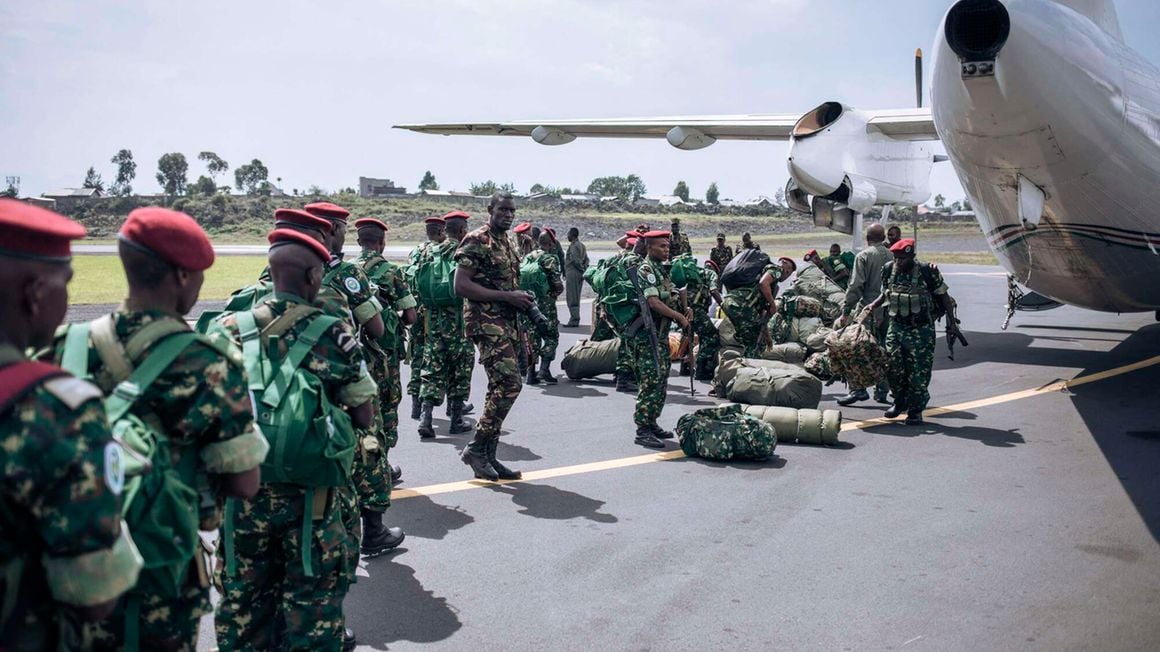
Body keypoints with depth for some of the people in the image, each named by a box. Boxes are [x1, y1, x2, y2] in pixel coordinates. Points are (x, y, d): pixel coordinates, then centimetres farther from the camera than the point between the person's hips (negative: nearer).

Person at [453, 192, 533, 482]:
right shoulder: (477, 241, -9)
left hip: (507, 322, 9)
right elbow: (461, 285, -17)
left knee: (500, 388, 8)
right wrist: (507, 296, -18)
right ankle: (476, 447, -8)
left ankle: (488, 457, 15)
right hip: (486, 321, -9)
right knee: (509, 383, -18)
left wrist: (521, 299, 10)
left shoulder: (507, 243, 18)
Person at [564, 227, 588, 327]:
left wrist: (581, 269, -8)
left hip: (572, 273, -9)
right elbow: (586, 259, 16)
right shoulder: (582, 245, 16)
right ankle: (575, 319, 19)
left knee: (571, 297, -5)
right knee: (576, 298, 14)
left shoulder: (573, 246, -14)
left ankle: (574, 320, -6)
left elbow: (576, 260, -20)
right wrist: (584, 269, 8)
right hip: (580, 274, 9)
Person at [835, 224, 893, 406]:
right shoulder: (893, 256, 10)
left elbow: (855, 286, -10)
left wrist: (846, 312, -8)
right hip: (889, 312, 5)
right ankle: (882, 391, 15)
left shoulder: (864, 256, -4)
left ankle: (858, 389, -6)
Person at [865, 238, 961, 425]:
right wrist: (873, 306, 3)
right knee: (893, 366, 2)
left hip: (921, 330, -4)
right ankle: (900, 401, 25)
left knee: (918, 371, -1)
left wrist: (951, 322, -2)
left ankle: (915, 410, 12)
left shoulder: (927, 271, -13)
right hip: (896, 326, 4)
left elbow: (943, 295, -2)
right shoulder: (889, 269, 0)